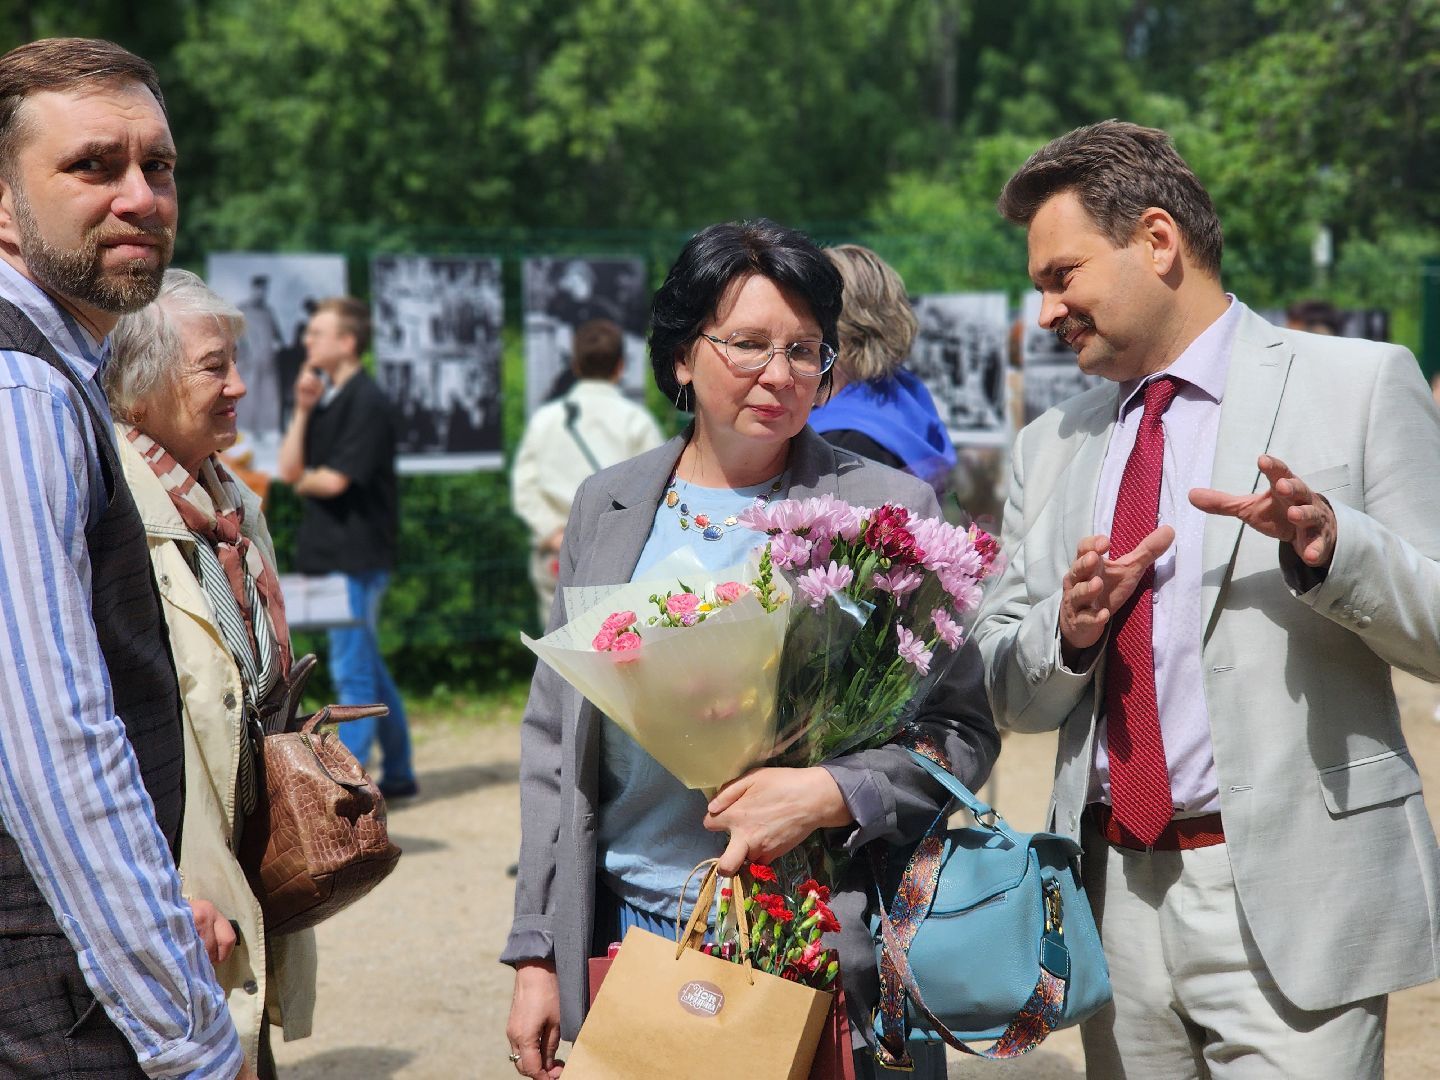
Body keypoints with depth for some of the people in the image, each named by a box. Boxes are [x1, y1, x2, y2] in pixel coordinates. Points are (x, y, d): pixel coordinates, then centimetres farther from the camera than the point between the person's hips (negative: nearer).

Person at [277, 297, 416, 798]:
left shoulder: (366, 401, -12)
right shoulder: (325, 398, 14)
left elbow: (334, 480, -18)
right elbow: (289, 468, 6)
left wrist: (304, 480, 2)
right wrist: (302, 410, -4)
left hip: (356, 555, -9)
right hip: (328, 551, 9)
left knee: (352, 671, -6)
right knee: (367, 668, 15)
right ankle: (398, 774, 24)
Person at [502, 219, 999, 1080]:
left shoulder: (891, 509, -3)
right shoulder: (607, 506, 7)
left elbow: (964, 734, -3)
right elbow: (553, 735, 10)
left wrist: (827, 794, -21)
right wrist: (537, 954, 6)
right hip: (626, 936, 3)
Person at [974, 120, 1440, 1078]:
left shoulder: (1361, 384, -1)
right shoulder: (1051, 447, 14)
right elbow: (1003, 696, 14)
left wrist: (1333, 548, -22)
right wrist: (1066, 632, -6)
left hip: (1289, 893, -4)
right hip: (1114, 894, 5)